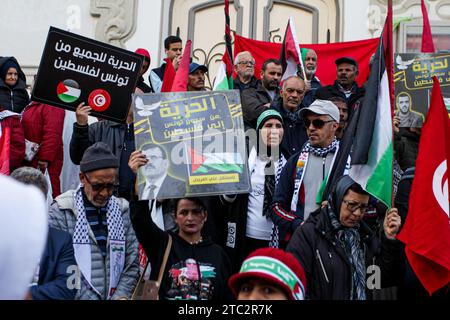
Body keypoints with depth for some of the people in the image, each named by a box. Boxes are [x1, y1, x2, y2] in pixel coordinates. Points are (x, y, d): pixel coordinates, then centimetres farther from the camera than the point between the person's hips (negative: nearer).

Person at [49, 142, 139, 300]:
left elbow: (132, 264, 11)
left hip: (114, 295, 2)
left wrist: (121, 295, -1)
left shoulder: (123, 210, 10)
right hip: (75, 296, -2)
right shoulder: (61, 211, -1)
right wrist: (88, 297, -10)